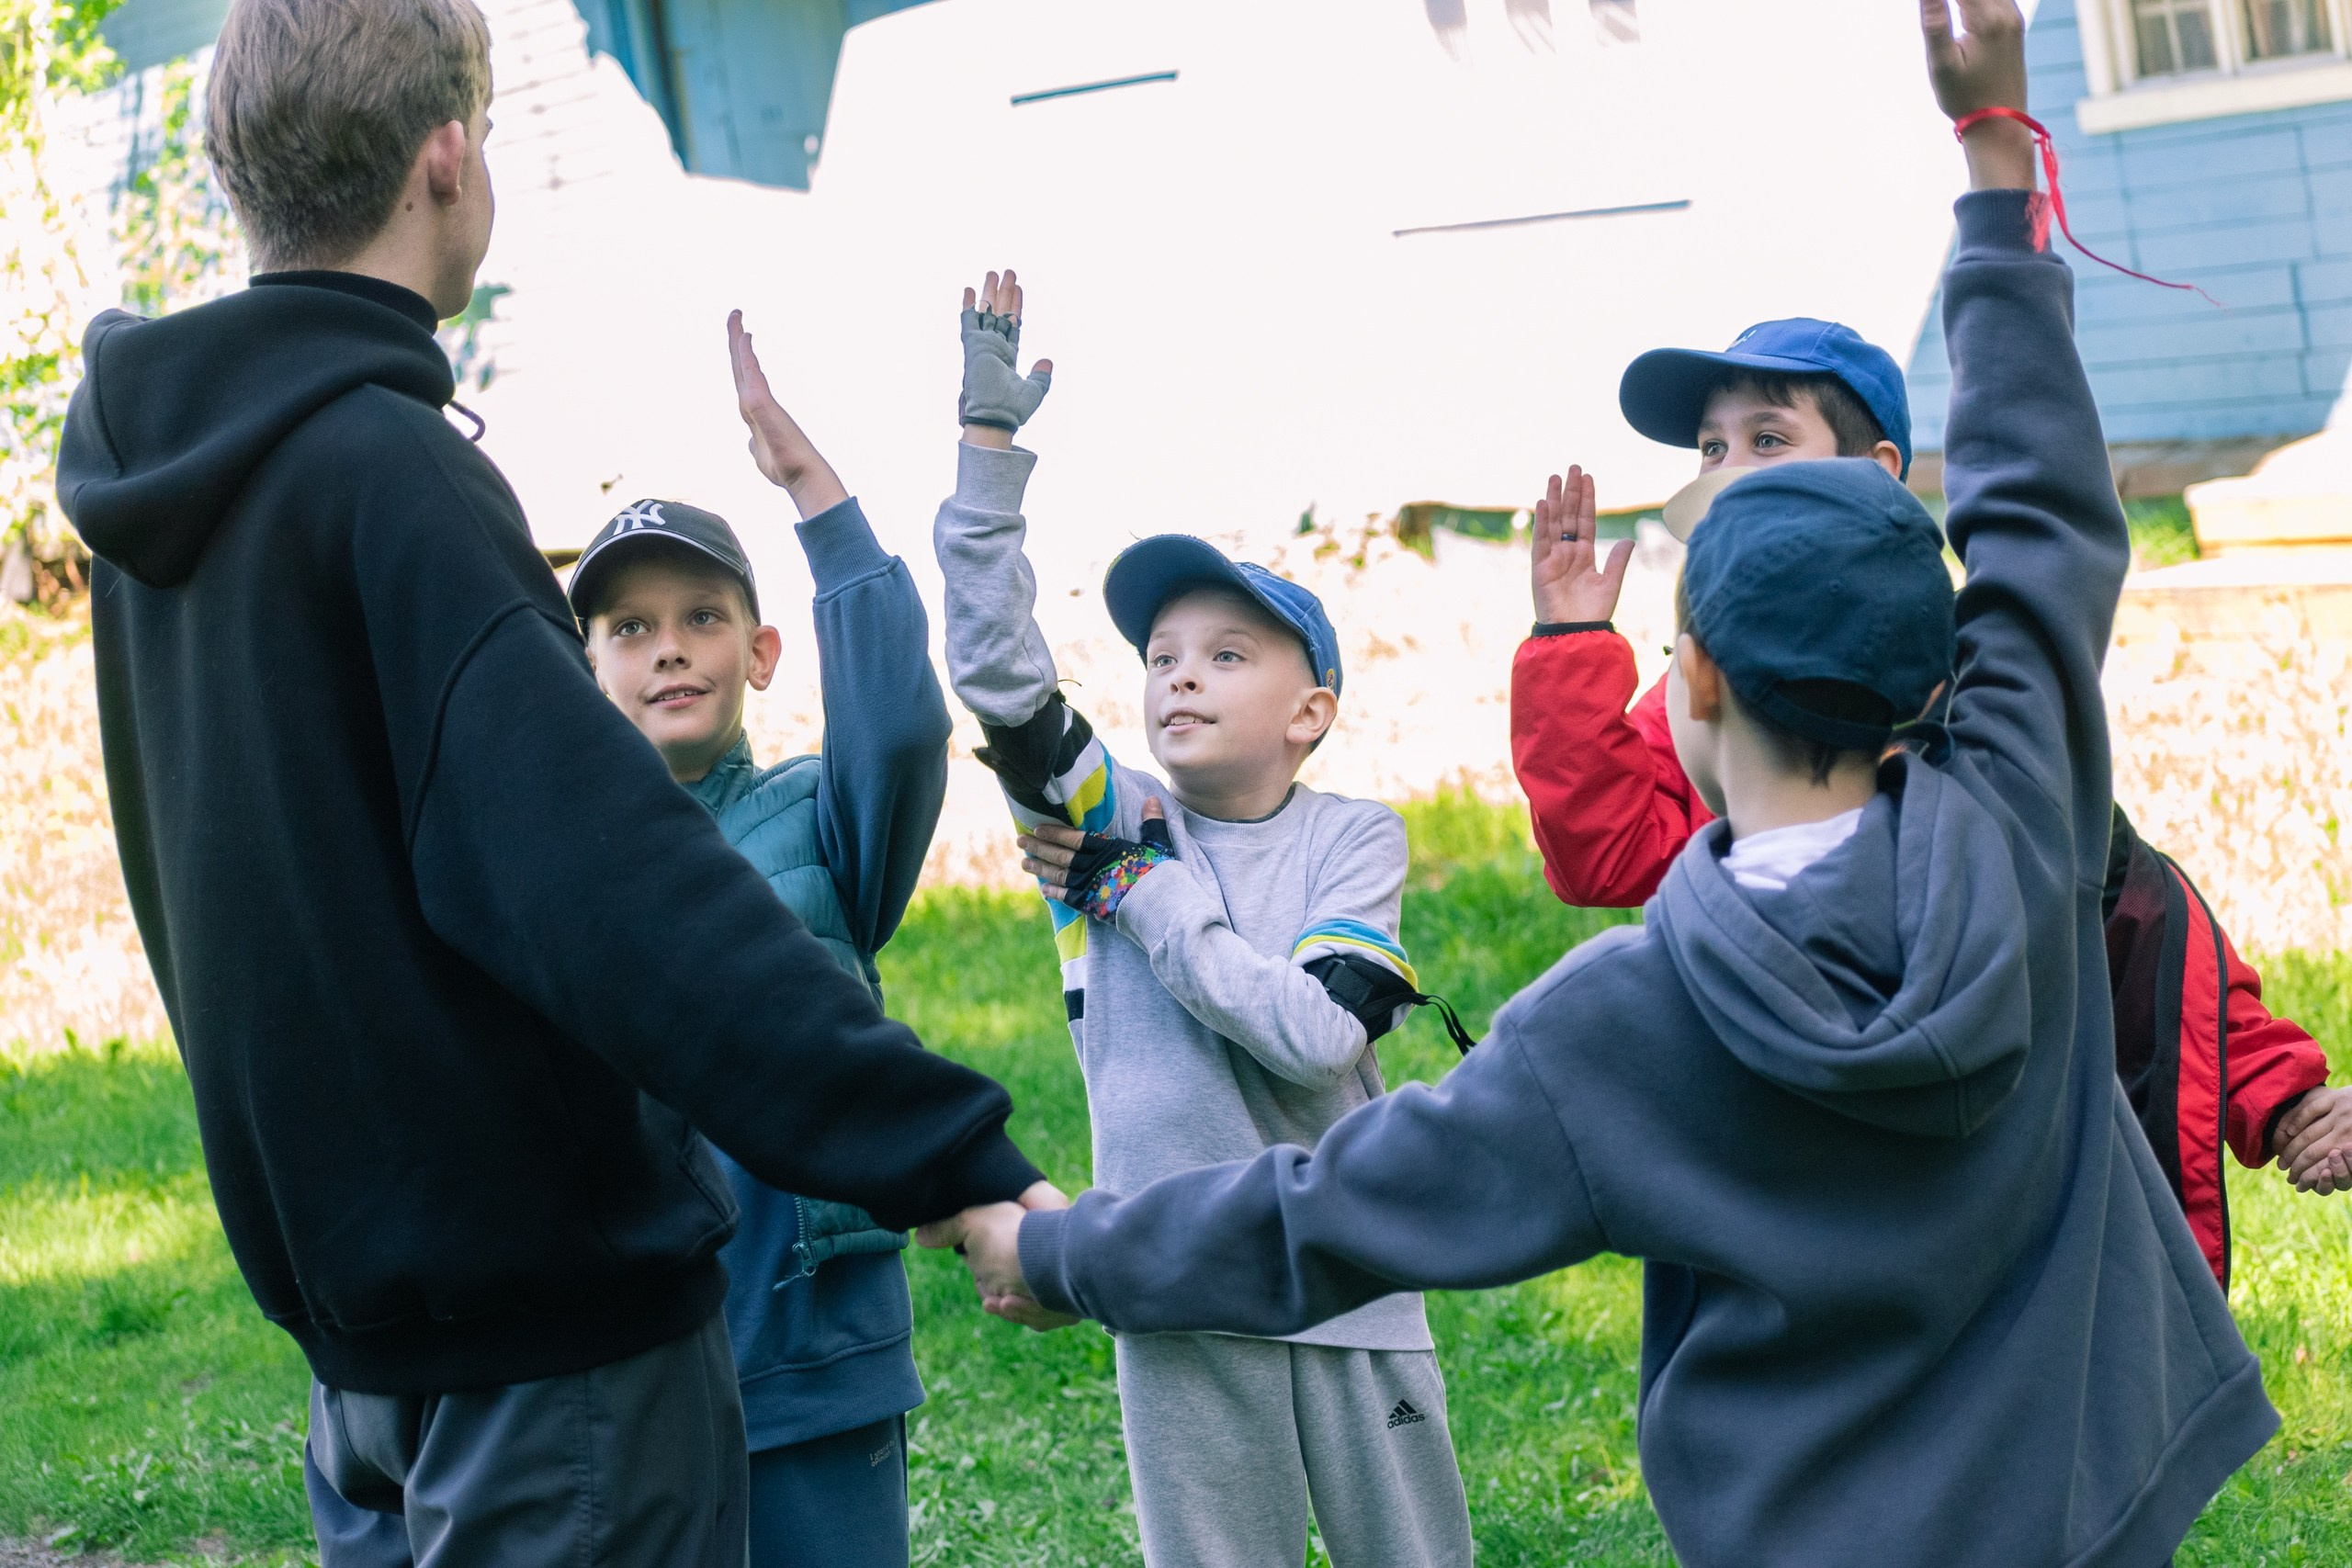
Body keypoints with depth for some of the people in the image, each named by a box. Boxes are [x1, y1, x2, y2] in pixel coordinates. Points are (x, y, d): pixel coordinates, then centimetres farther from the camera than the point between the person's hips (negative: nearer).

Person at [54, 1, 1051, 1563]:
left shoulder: (158, 488, 7)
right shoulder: (387, 468, -20)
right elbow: (615, 879, -31)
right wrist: (948, 1156, -34)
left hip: (344, 1271, 9)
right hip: (552, 1287, -9)